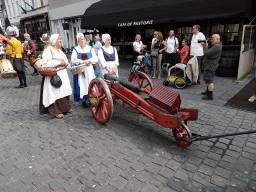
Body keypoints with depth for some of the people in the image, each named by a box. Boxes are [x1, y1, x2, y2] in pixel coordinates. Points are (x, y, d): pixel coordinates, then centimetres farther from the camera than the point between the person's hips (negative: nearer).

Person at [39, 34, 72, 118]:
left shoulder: (59, 50, 19)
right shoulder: (48, 50, -7)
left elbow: (64, 60, 22)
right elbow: (47, 62, -19)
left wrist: (65, 63, -1)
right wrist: (60, 62, -18)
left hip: (63, 73, 8)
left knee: (64, 90, 10)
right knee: (56, 92, -7)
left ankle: (65, 107, 23)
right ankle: (56, 111, 0)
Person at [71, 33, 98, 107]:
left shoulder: (90, 48, 12)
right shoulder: (75, 49, 10)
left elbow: (96, 59, 2)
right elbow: (73, 60, -4)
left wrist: (89, 60, -15)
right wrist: (83, 62, -15)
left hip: (90, 71, 1)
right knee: (82, 85, -3)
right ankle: (83, 101, 6)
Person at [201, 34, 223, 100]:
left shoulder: (217, 46, -19)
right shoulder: (216, 45, 17)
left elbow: (207, 53, -25)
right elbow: (209, 52, 18)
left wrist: (206, 46, -8)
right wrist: (206, 46, 3)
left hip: (210, 67, -11)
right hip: (208, 66, 11)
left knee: (209, 81, -8)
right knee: (207, 80, 22)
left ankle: (210, 96, -2)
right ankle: (208, 91, 38)